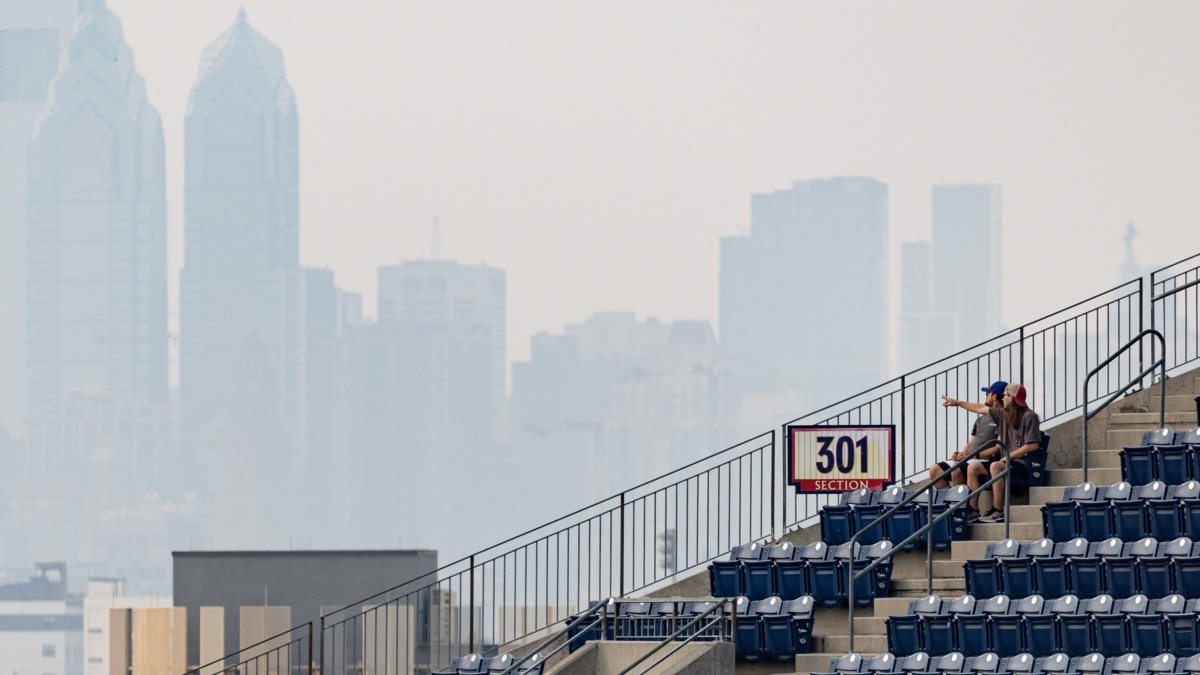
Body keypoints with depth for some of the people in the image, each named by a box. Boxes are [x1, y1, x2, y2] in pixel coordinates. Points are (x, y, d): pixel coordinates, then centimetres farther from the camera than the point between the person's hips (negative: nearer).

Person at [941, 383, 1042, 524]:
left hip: (1023, 465, -8)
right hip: (1006, 462, 8)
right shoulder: (1003, 414, 15)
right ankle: (973, 511, -10)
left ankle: (997, 512, -34)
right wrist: (957, 403, 32)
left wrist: (1008, 456, -16)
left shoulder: (1029, 417, -8)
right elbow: (981, 409, 26)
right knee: (973, 467, -5)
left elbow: (1034, 445, -16)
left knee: (995, 466, -35)